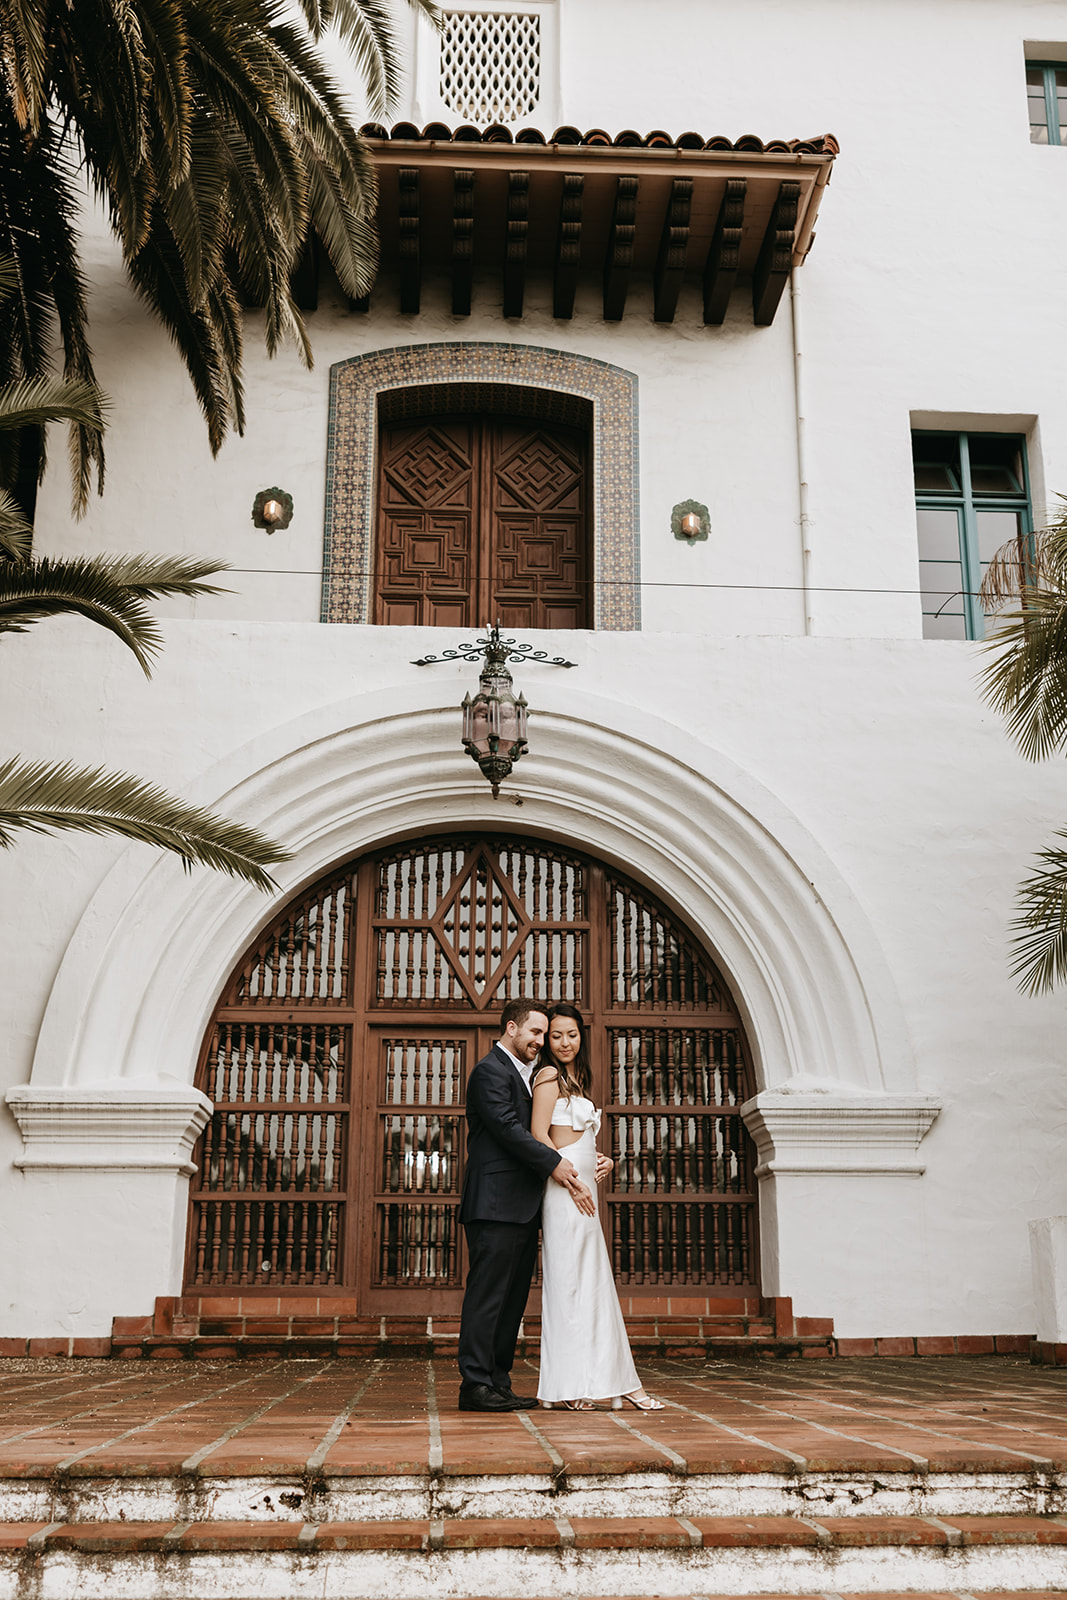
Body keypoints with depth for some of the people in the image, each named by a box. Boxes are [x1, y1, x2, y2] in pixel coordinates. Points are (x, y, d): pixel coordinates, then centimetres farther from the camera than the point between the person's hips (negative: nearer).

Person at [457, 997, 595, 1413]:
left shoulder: (524, 1075, 23)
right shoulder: (491, 1071, -7)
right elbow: (508, 1129, -16)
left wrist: (585, 1161, 8)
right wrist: (554, 1163, -14)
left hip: (521, 1207, 10)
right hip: (496, 1203, -10)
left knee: (512, 1300, 10)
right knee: (487, 1296, -8)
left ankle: (498, 1382, 14)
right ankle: (475, 1385, -5)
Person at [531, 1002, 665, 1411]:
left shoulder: (576, 1080, 22)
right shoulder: (550, 1076, -6)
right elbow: (539, 1135, -13)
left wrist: (602, 1162, 7)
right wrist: (572, 1176, -15)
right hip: (565, 1191, -9)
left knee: (595, 1283, 9)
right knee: (567, 1282, -6)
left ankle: (617, 1382, 12)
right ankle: (567, 1386, -2)